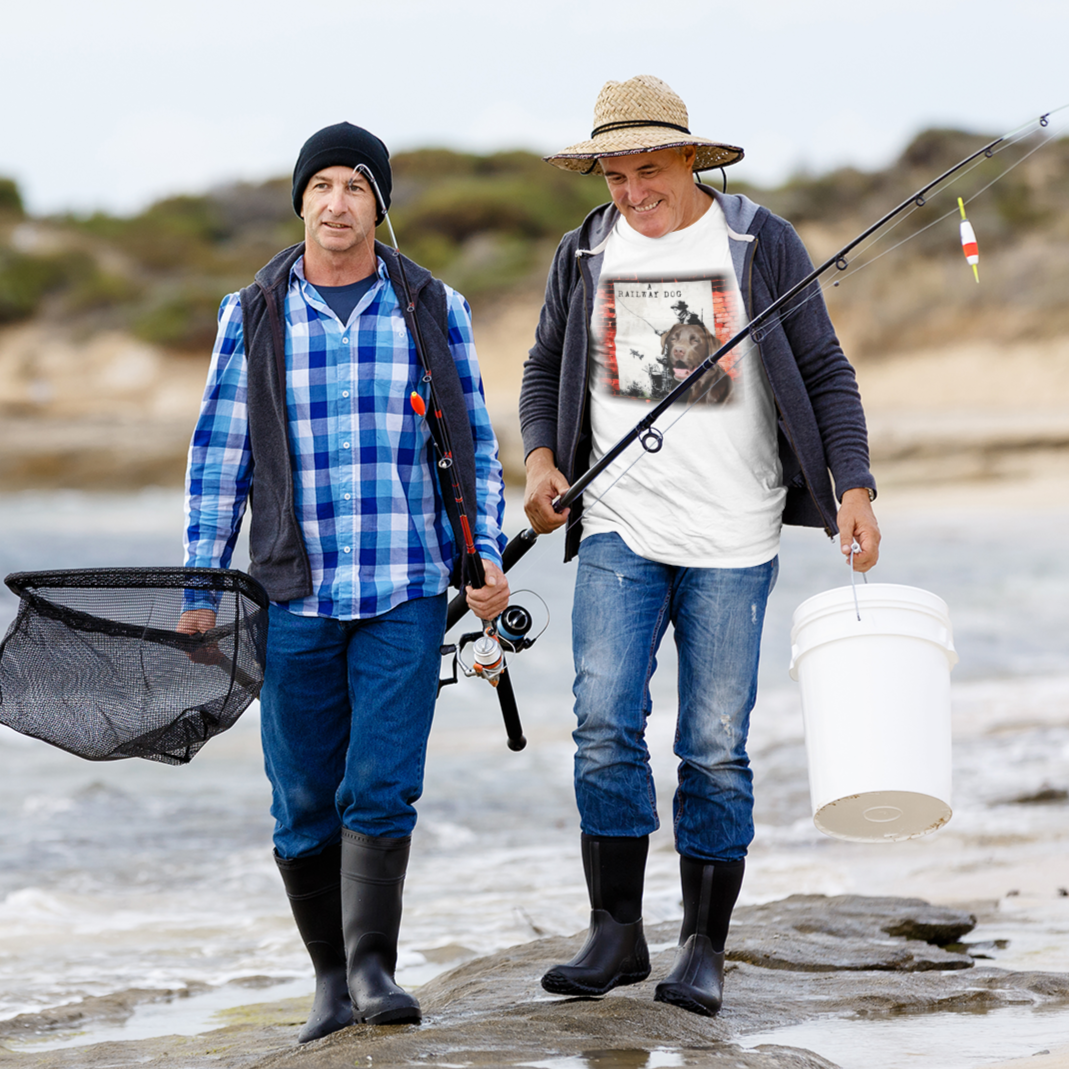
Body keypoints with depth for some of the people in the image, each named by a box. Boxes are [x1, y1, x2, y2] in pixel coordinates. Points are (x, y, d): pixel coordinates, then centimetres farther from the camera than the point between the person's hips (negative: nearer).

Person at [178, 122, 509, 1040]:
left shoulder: (434, 309, 4)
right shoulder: (253, 317, 4)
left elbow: (476, 444, 9)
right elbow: (218, 454, 6)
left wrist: (488, 555, 0)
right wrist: (201, 584, 2)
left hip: (408, 592, -1)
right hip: (295, 594, 1)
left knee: (382, 785, -11)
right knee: (303, 802, 4)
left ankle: (374, 967, -8)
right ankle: (331, 976, 17)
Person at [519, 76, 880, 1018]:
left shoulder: (763, 245, 0)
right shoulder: (586, 254, 8)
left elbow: (825, 373, 3)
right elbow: (546, 368, 20)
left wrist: (854, 489, -8)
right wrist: (541, 456, 1)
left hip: (733, 541, -2)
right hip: (619, 527, 2)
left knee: (715, 749, -1)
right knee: (605, 723, -11)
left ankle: (706, 950, 10)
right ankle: (616, 935, 0)